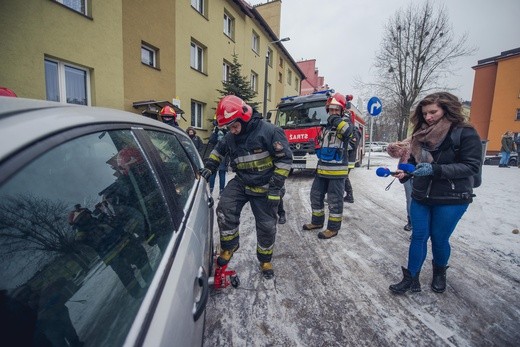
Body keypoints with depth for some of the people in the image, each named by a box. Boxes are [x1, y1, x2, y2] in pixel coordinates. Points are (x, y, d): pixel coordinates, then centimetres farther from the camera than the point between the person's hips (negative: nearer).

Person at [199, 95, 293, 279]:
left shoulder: (269, 131, -19)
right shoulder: (230, 137, 0)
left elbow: (285, 158, -16)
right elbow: (218, 150, 19)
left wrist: (275, 186, -18)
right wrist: (209, 167, 2)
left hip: (264, 188, -3)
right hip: (240, 182, 4)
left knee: (266, 226, 7)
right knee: (225, 209, -19)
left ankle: (265, 261, 32)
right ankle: (229, 247, 6)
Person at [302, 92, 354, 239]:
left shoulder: (345, 121, -4)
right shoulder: (326, 124, 15)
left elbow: (347, 131, -30)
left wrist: (336, 120, -24)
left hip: (337, 170, -7)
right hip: (322, 169, 7)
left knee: (335, 200, 2)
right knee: (316, 195, 14)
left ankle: (333, 228, 16)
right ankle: (317, 221, 31)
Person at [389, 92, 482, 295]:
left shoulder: (465, 133, -11)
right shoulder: (421, 134, 5)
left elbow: (472, 166, -14)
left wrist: (436, 169, -25)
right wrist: (405, 172, -10)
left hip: (451, 199, -4)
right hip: (421, 197, 4)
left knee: (439, 238, 8)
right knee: (418, 237, 7)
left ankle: (440, 273, 38)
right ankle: (411, 278, 19)